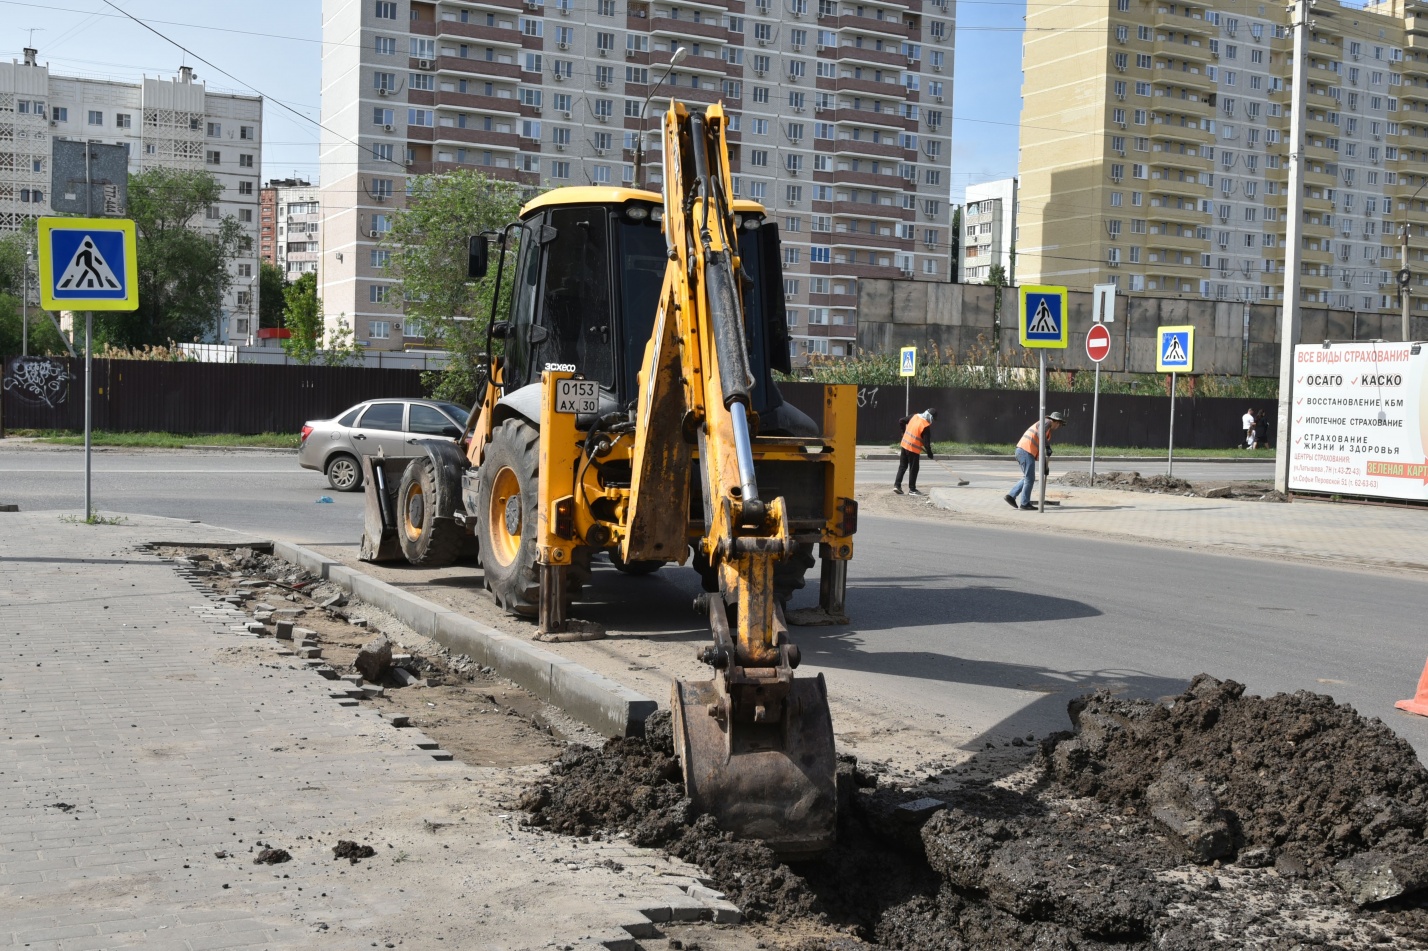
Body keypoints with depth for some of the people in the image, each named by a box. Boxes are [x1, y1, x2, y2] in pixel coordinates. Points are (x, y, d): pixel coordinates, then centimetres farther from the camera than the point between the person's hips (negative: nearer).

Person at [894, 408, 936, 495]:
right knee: (914, 469, 5)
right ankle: (912, 489, 12)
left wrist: (904, 432, 26)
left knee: (902, 466, 15)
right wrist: (930, 455, -3)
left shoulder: (915, 416, 1)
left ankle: (897, 485, 14)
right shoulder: (926, 426, -17)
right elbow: (926, 443, -15)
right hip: (914, 448, -7)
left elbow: (901, 421, 11)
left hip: (905, 444, 7)